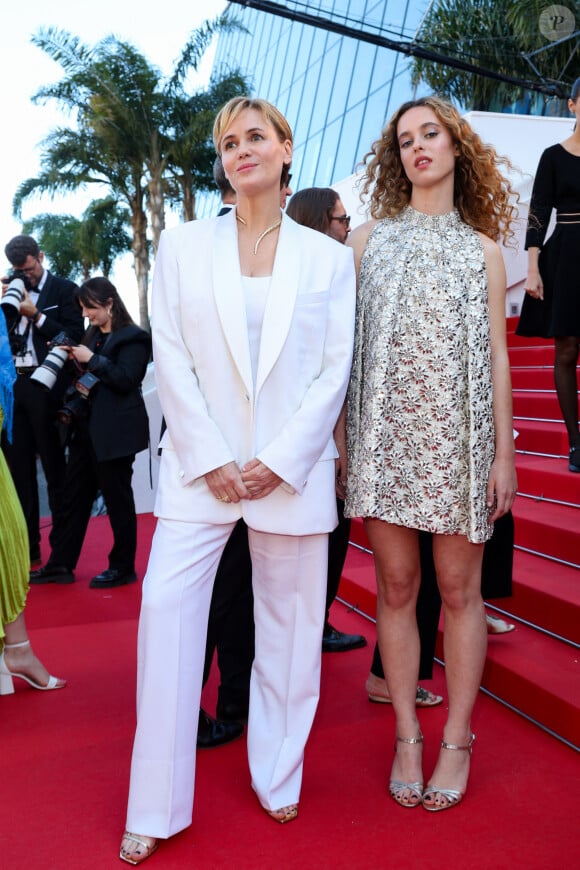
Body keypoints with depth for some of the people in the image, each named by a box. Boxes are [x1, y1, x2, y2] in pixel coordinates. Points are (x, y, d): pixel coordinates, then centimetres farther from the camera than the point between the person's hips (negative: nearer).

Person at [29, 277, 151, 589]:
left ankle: (123, 567, 14)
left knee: (117, 498, 2)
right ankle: (60, 563, 17)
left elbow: (125, 380, -18)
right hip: (88, 428, 8)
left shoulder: (132, 338, -8)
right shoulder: (93, 336, 15)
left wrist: (92, 360, -17)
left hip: (114, 431, -8)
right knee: (74, 495, 9)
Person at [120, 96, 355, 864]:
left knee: (288, 624, 7)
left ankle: (278, 780, 27)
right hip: (201, 464, 0)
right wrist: (210, 461, -8)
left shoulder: (329, 258, 6)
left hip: (293, 470, 0)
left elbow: (335, 371, 0)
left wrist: (279, 462, -9)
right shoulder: (182, 248, 7)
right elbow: (171, 359, 0)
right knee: (166, 608, -6)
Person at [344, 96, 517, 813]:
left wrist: (504, 453, 1)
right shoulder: (368, 239, 12)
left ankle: (456, 739, 16)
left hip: (458, 434, 0)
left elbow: (496, 356, 8)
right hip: (384, 433, 0)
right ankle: (407, 737, 17)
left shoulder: (481, 249, 12)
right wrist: (339, 436, 0)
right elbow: (341, 340, 7)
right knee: (396, 587, 4)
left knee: (458, 589, 2)